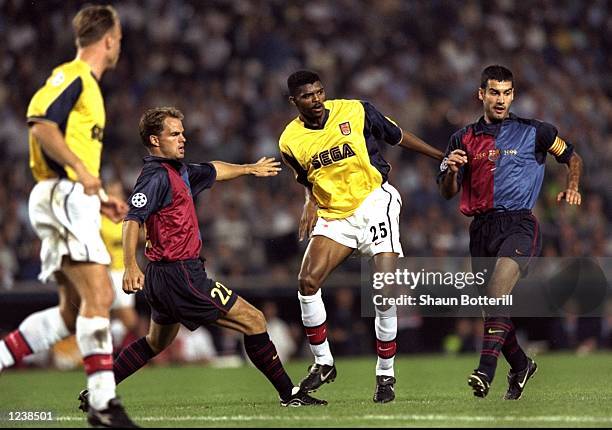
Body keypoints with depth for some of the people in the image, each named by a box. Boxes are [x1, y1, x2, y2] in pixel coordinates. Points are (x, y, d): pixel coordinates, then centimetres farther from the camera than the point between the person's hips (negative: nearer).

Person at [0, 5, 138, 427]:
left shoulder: (87, 85, 23)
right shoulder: (72, 77, -7)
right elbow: (41, 125, -22)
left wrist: (100, 198, 21)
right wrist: (80, 169, -27)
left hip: (73, 200, 10)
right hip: (63, 197, -10)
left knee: (74, 311, 7)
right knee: (99, 295, -17)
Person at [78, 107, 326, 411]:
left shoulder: (178, 171, 14)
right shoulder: (157, 176, -15)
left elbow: (211, 171, 34)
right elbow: (132, 219, -26)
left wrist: (249, 168, 50)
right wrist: (131, 266, -38)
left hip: (162, 275, 11)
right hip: (180, 275, -11)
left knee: (156, 343, 27)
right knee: (254, 321, -6)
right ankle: (289, 394, -3)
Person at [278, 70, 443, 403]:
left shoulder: (356, 112, -7)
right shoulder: (290, 141, 0)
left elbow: (398, 137, 8)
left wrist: (443, 157, 11)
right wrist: (311, 204, -3)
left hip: (374, 200, -3)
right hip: (334, 213, 3)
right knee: (308, 280, -12)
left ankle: (385, 374, -1)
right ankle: (323, 363, 5)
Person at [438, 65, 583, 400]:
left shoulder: (533, 132, 4)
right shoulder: (464, 139, 12)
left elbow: (572, 158, 18)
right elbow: (447, 193, 12)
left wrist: (572, 188, 1)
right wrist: (451, 170, -8)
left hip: (519, 224, -4)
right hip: (481, 230, 4)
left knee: (499, 287, -29)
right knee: (492, 306, 9)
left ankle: (486, 369, -36)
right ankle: (520, 365, 34)